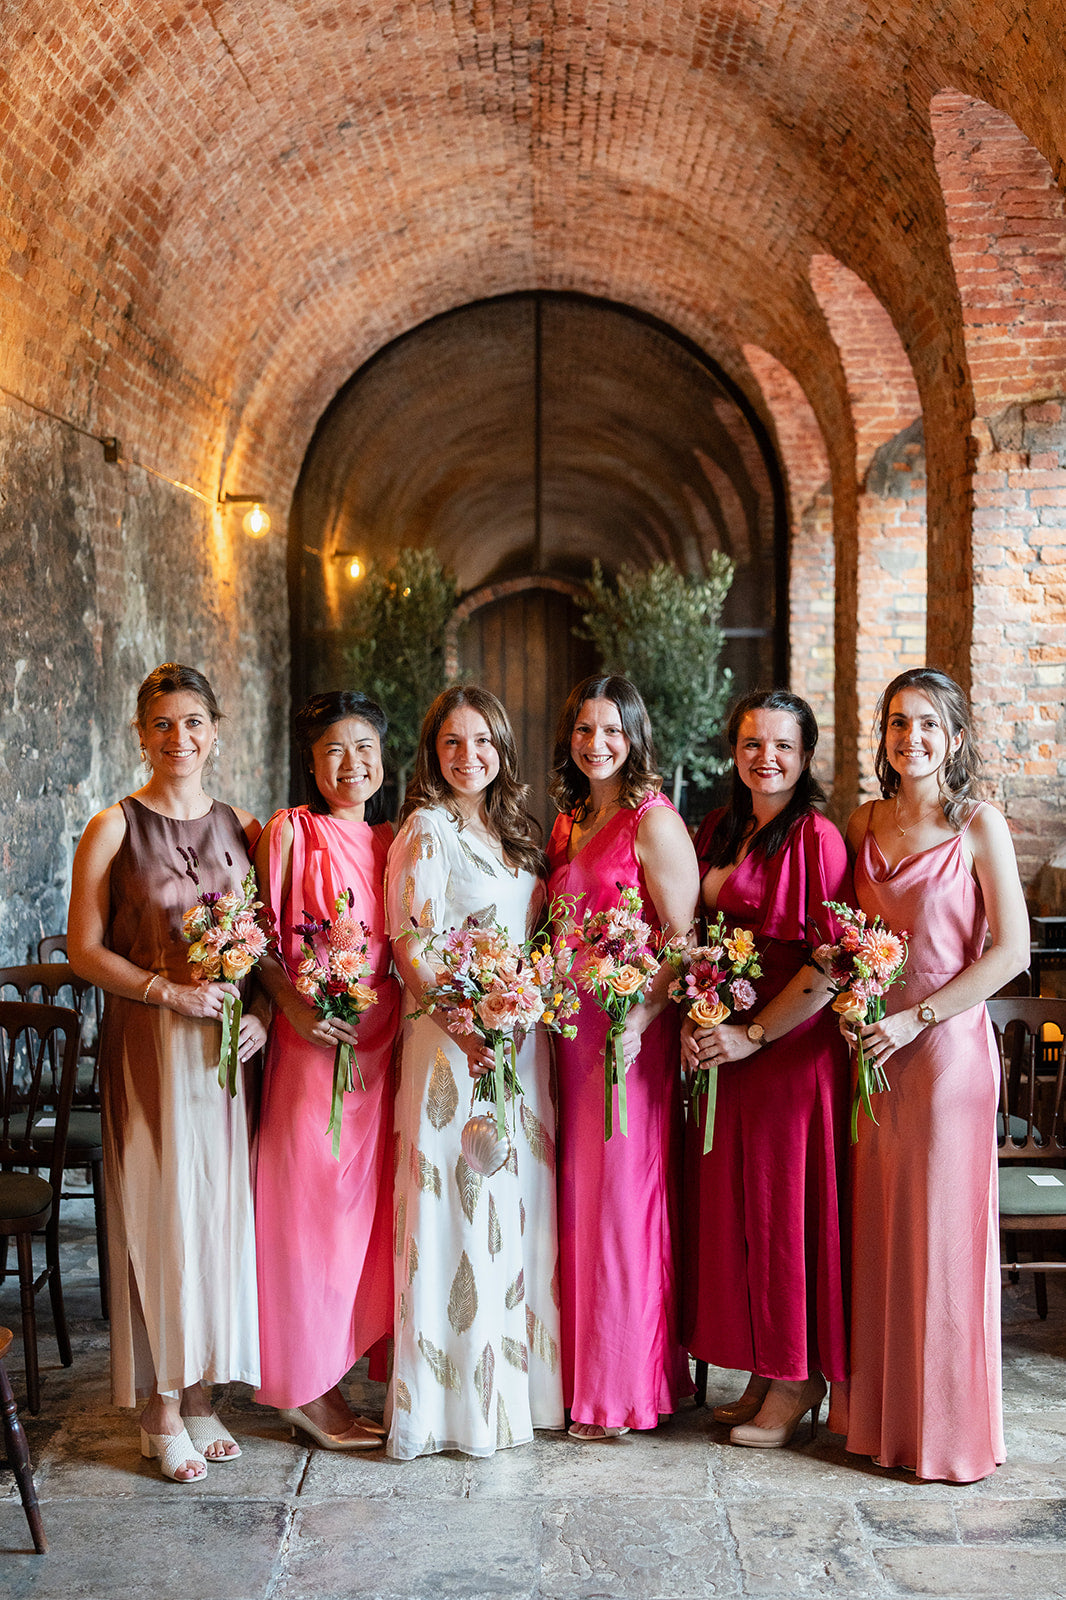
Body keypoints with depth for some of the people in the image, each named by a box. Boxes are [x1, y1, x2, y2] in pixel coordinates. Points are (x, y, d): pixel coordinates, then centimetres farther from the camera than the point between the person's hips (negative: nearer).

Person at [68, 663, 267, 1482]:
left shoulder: (241, 828, 8)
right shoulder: (116, 827, -3)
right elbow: (84, 948, -5)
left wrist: (260, 1013, -5)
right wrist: (168, 990, -16)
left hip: (229, 1044, 4)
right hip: (147, 1044, -4)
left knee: (221, 1207, 7)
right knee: (158, 1208, 0)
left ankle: (203, 1393, 21)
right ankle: (162, 1409, 13)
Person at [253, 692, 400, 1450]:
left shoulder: (391, 840, 12)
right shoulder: (291, 831, -2)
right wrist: (294, 1004, -18)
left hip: (381, 1040, 5)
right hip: (313, 1037, -5)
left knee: (363, 1201, 8)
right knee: (310, 1201, -1)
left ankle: (326, 1377, 21)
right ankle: (303, 1387, 12)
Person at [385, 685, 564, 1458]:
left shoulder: (516, 831, 14)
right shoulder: (427, 830, -8)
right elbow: (408, 946, -14)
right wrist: (460, 1027, -23)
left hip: (521, 1038, 7)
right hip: (454, 1043, -7)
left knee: (517, 1202, 12)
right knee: (459, 1208, -2)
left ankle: (514, 1380, 25)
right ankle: (456, 1397, 9)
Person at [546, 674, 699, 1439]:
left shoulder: (654, 823, -9)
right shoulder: (568, 822, 15)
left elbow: (683, 938, -14)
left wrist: (640, 1018, -25)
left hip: (630, 1030, -7)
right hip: (570, 1027, 7)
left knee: (621, 1196, -2)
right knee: (577, 1196, 11)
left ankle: (625, 1386, 11)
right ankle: (585, 1371, 23)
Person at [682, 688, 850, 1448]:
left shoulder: (816, 837, -11)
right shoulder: (719, 830, 12)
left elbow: (832, 961, -17)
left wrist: (753, 1035, -17)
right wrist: (693, 1019, 2)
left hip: (791, 1045, -7)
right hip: (722, 1043, 7)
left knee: (786, 1203, 0)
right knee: (730, 1202, 10)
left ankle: (799, 1380, 15)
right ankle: (762, 1370, 23)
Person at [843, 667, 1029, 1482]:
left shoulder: (978, 825, -6)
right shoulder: (864, 824, 9)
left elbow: (1011, 950, -10)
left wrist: (916, 1018, -13)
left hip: (947, 1044, -5)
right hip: (873, 1046, 5)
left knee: (942, 1230, 1)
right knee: (878, 1227, 9)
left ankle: (950, 1427, 16)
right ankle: (880, 1413, 23)